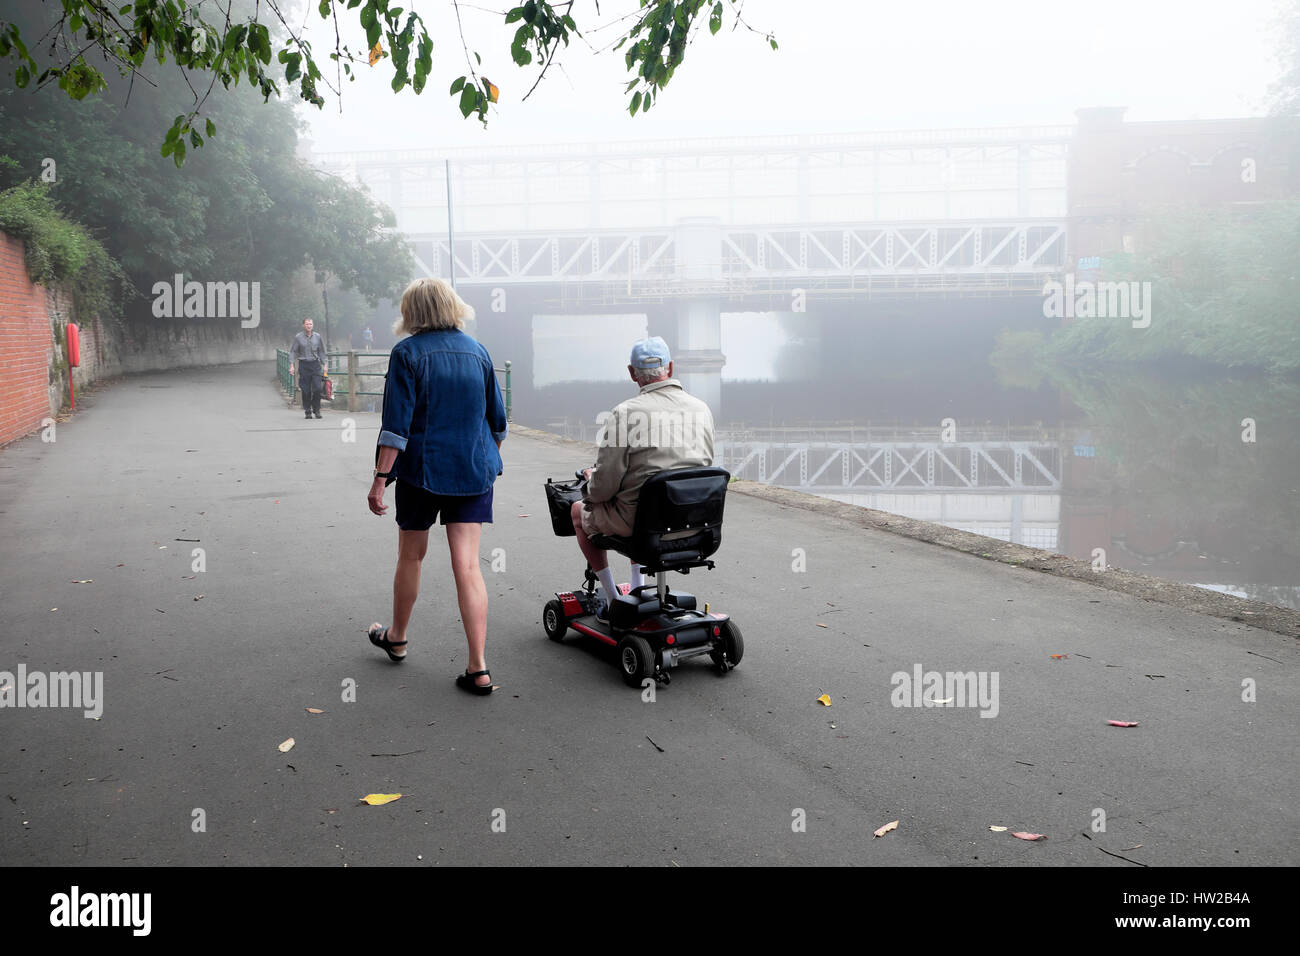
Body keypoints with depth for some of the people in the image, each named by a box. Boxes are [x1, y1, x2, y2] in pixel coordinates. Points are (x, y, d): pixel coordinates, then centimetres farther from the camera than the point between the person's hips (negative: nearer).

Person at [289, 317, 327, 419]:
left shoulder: (317, 336, 7)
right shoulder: (298, 337, 0)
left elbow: (321, 351, 16)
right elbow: (292, 351, 2)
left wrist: (324, 365, 13)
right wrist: (291, 365, -7)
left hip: (315, 364, 1)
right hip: (304, 365, -1)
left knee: (317, 388, -8)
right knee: (306, 390, -1)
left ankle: (317, 410, 6)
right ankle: (307, 411, 9)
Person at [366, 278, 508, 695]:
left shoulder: (407, 353, -6)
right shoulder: (477, 351, 7)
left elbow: (397, 423, -13)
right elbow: (497, 420, 12)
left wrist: (380, 478, -11)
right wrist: (488, 460, 27)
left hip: (422, 470, -3)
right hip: (474, 472, 3)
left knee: (411, 556, 16)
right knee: (467, 564, 0)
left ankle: (396, 637, 37)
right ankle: (478, 668, -4)